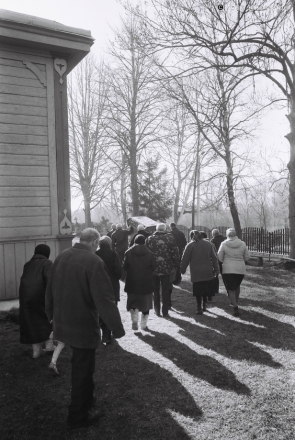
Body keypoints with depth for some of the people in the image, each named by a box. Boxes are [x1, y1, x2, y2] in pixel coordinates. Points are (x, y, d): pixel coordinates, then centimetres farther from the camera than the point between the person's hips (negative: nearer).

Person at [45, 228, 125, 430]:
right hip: (84, 326, -7)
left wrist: (52, 314, 25)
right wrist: (117, 328, -16)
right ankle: (78, 416, 26)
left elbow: (51, 289, 10)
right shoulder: (94, 262, -22)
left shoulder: (62, 256, 0)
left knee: (80, 365, 27)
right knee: (83, 369, 11)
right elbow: (105, 299, -24)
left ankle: (85, 398, 46)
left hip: (63, 323, 8)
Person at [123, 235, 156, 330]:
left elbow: (124, 267, -5)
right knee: (146, 304, 14)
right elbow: (153, 268, -2)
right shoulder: (149, 254, -5)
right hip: (146, 283, 0)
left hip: (132, 283, 0)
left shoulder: (128, 253, -6)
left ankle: (134, 320, -8)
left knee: (133, 303, 13)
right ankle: (143, 324, 19)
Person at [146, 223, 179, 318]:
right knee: (165, 291, 8)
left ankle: (157, 311, 20)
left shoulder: (149, 239, 0)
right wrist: (175, 265, 4)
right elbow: (175, 253, -6)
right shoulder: (170, 238, -4)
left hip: (153, 268, 1)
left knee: (155, 290, 15)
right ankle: (165, 312, 11)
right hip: (166, 268, -1)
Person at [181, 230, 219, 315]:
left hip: (196, 272, -4)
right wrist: (216, 269, 16)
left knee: (197, 290, 0)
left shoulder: (190, 245, -3)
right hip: (207, 271, 5)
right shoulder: (208, 244, 11)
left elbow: (185, 259, -4)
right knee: (205, 289, 15)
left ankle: (199, 308, 0)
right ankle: (204, 305, 22)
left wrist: (182, 270, 6)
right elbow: (214, 258, 12)